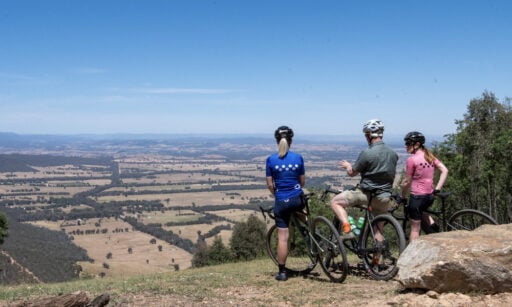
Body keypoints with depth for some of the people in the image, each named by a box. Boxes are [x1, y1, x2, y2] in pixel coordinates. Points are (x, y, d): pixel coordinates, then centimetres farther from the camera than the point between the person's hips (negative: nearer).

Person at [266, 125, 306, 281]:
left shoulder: (271, 160, -6)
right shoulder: (298, 158, -3)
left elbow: (270, 185, -3)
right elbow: (303, 181, 6)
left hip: (281, 202, -1)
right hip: (298, 199, 1)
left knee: (282, 237, 2)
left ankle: (282, 272, 7)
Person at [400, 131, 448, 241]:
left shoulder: (411, 160, -15)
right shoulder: (430, 156, 6)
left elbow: (407, 182, -11)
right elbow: (445, 171, 5)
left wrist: (402, 196, 3)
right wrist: (437, 188, 5)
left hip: (417, 196, -7)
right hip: (430, 196, 7)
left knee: (415, 229, 3)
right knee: (420, 211, 37)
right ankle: (434, 227, 17)